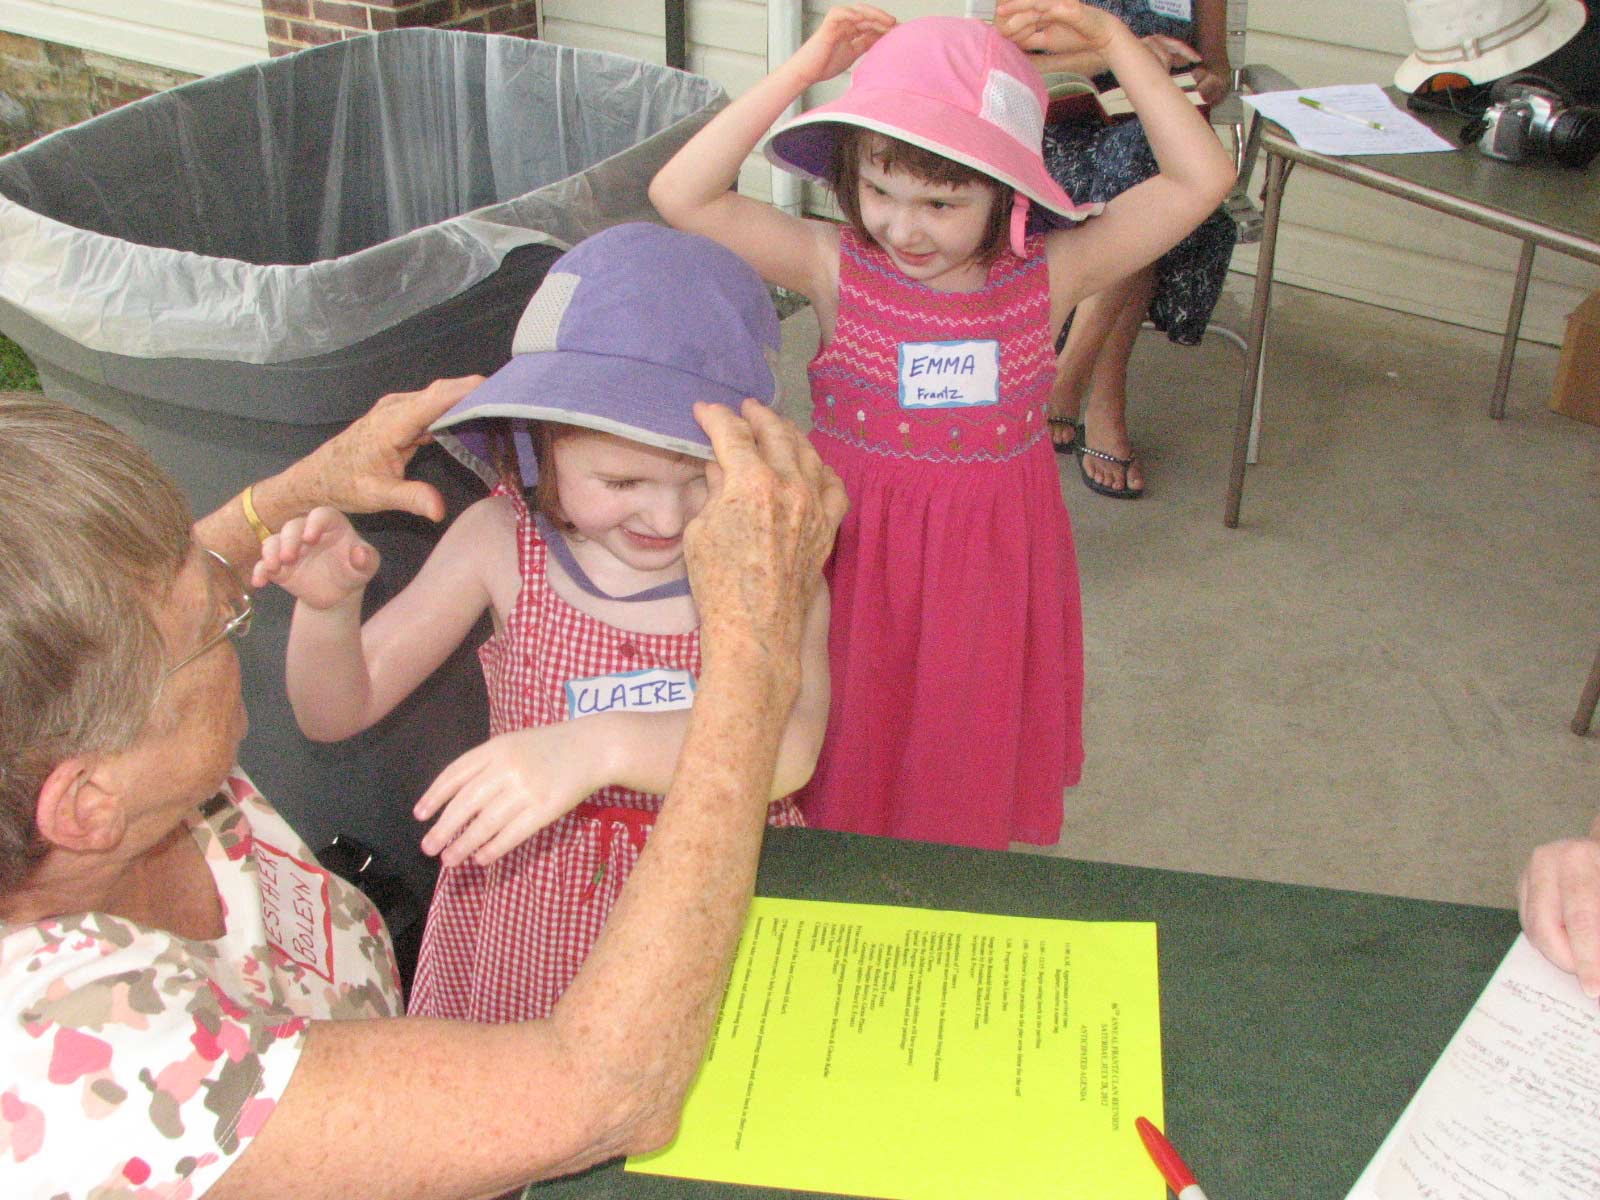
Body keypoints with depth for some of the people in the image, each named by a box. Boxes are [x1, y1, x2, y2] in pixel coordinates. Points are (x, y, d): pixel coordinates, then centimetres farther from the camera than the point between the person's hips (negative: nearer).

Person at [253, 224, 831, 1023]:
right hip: (527, 922, 2)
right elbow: (336, 712, -1)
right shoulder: (502, 543, -7)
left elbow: (790, 750, -33)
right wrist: (327, 606, -22)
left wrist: (599, 747, -47)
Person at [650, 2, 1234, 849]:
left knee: (969, 778, 17)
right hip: (858, 555, -1)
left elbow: (1201, 180, -9)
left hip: (989, 563, 1)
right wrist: (802, 71, -23)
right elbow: (682, 196, -20)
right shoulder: (836, 269, -12)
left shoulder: (1049, 276, -9)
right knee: (850, 763, 15)